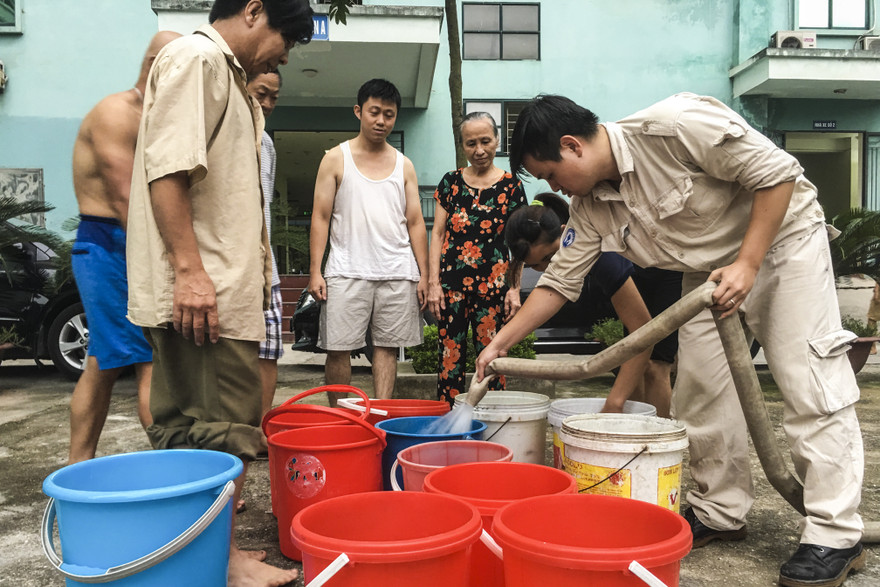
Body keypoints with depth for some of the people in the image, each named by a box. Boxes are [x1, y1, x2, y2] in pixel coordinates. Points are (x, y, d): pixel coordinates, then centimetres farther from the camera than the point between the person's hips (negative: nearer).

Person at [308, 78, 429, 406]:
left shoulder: (404, 165, 14)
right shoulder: (336, 159, 8)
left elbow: (415, 222, 13)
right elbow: (321, 217, 3)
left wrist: (423, 275, 6)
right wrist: (315, 271, -6)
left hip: (397, 273, 2)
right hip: (348, 270, -2)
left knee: (387, 346, 1)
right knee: (338, 348, -3)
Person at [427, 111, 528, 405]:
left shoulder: (510, 186, 4)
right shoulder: (451, 182, 8)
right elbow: (438, 234, 8)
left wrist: (514, 288, -2)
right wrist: (433, 282, 0)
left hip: (492, 285, -1)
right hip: (451, 283, 2)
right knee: (450, 356, 3)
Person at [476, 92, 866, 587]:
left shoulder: (674, 126, -29)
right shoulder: (591, 206, -7)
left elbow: (778, 172, -24)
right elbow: (560, 281, -1)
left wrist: (747, 264, -27)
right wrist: (500, 343, -4)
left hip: (780, 236, -7)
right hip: (709, 266, 7)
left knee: (811, 382, -10)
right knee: (701, 385, 2)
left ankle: (836, 535, -3)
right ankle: (722, 512, 16)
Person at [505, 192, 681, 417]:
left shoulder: (601, 254, -41)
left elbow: (642, 328, -40)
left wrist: (614, 402, -44)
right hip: (639, 278, 8)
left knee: (654, 368, -17)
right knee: (632, 367, 0)